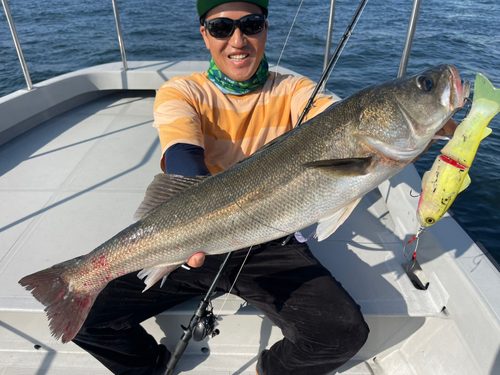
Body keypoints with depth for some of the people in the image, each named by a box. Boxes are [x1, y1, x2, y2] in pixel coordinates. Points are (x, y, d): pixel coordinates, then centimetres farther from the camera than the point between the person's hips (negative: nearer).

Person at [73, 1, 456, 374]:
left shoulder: (293, 91, 1)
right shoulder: (181, 92, -3)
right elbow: (182, 155, -22)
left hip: (270, 245, 1)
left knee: (345, 332, -17)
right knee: (86, 312, -8)